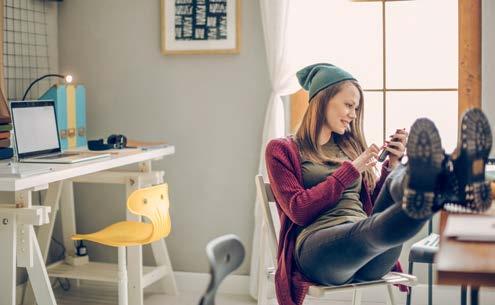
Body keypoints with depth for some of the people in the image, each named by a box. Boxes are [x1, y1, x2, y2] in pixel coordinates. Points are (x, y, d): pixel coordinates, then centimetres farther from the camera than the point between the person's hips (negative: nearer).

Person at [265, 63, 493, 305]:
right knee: (370, 226, -40)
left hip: (370, 260, 4)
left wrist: (392, 163, 10)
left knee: (400, 180, -27)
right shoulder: (282, 149, 12)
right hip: (317, 249, -4)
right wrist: (350, 169, -3)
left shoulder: (349, 146, 27)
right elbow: (299, 210, -3)